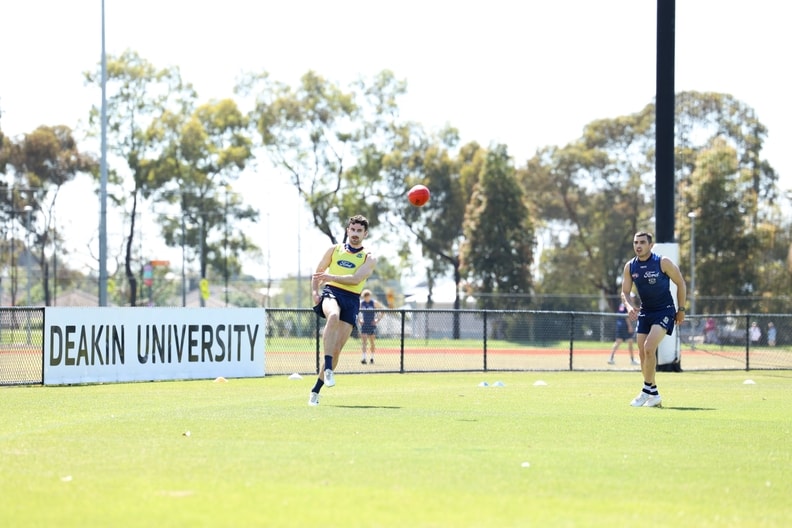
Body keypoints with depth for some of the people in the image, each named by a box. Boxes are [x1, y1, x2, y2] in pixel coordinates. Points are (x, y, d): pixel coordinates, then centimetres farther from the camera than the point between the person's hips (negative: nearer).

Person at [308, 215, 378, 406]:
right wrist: (315, 292, 3)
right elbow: (317, 274, 21)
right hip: (331, 292, -1)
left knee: (336, 349, -3)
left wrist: (331, 277, -19)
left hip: (351, 300, 1)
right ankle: (328, 368, -42)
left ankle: (316, 390, 10)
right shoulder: (334, 250, 15)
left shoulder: (369, 258, 8)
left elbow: (356, 278, -9)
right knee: (333, 315, -38)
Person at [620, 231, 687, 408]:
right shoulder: (630, 266, 0)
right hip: (645, 312, 6)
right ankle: (654, 395, 13)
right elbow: (625, 292, 4)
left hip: (664, 311, -6)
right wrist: (629, 306, -17)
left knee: (649, 348, -22)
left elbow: (681, 284, -3)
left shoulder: (663, 262, -13)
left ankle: (648, 390, -12)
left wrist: (681, 310, -2)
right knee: (642, 353, 2)